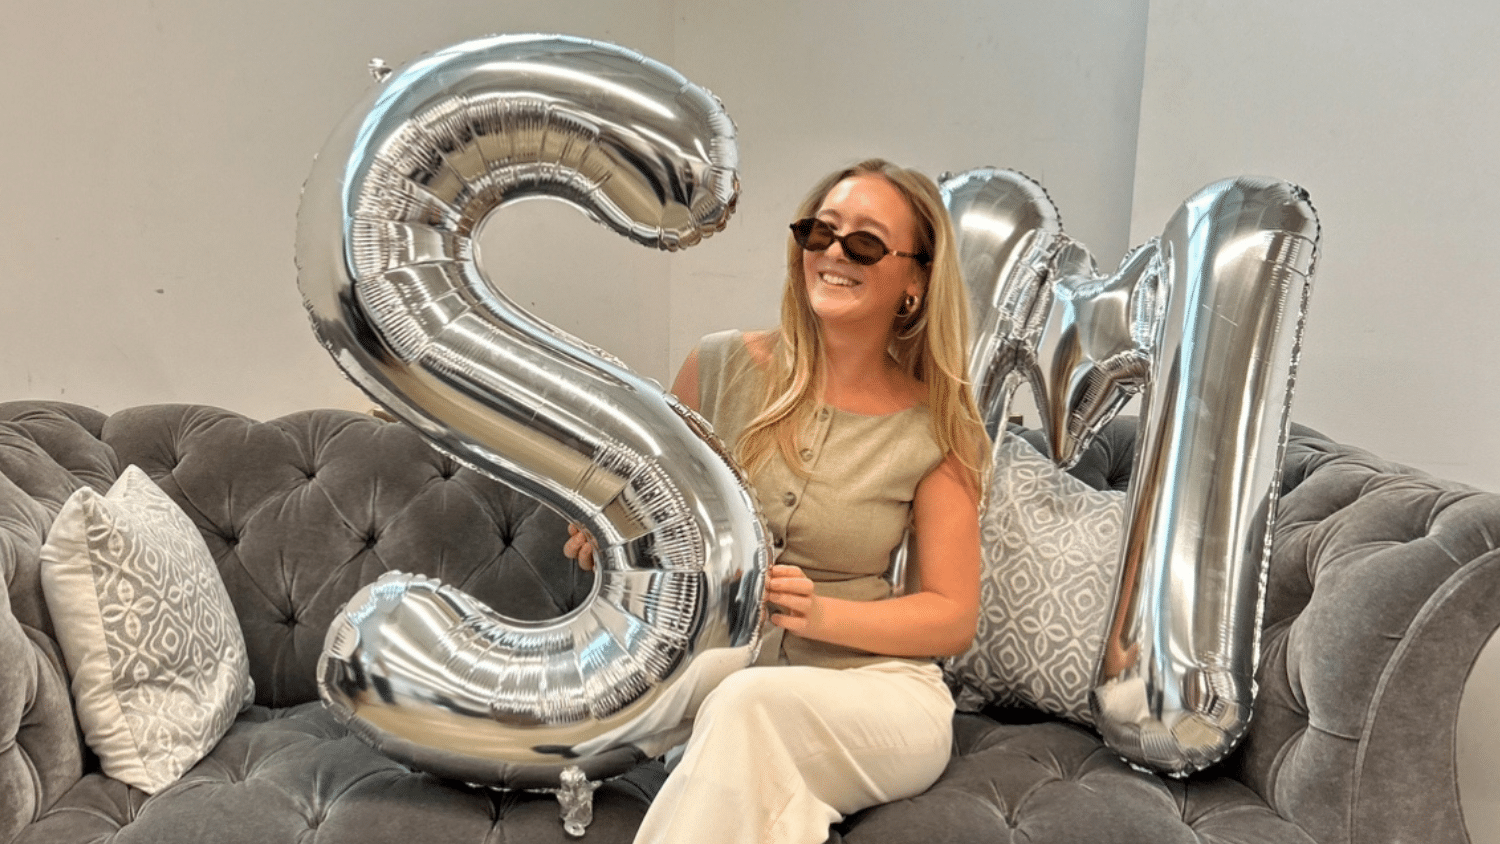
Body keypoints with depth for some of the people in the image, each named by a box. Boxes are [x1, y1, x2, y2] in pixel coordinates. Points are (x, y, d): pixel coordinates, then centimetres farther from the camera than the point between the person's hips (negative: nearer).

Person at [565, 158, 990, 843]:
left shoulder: (940, 432, -3)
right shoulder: (723, 367, 1)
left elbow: (954, 618, -1)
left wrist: (821, 614, -17)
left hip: (874, 689, 0)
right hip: (714, 677, 1)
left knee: (746, 702, -33)